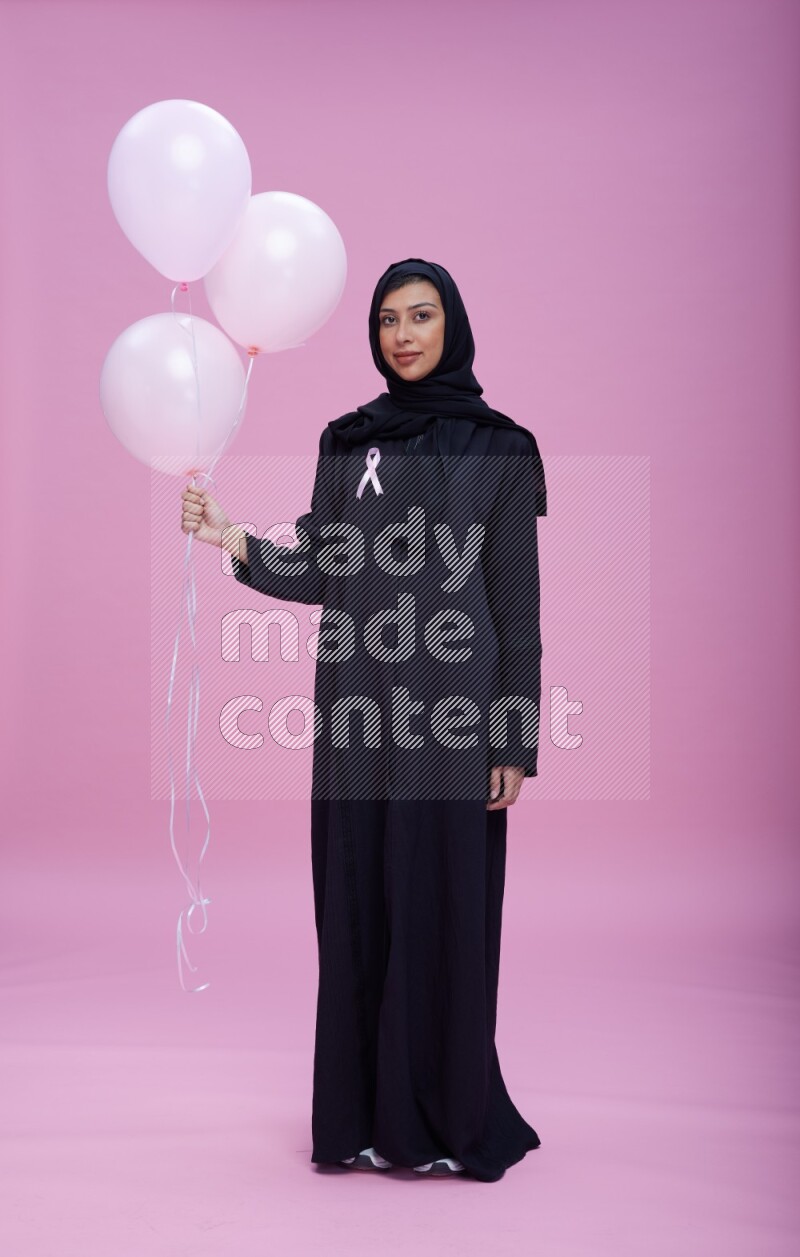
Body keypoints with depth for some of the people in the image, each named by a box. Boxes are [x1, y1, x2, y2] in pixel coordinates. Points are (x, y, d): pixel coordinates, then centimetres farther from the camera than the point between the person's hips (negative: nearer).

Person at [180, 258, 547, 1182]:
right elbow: (320, 575, 10)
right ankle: (369, 1114, 18)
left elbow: (517, 604, -2)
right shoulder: (346, 441, 11)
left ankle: (449, 1119, 16)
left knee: (445, 906, 1)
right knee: (360, 904, 6)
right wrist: (230, 539, -6)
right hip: (358, 708, 3)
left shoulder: (499, 448, 1)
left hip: (452, 707, -3)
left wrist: (516, 742, -7)